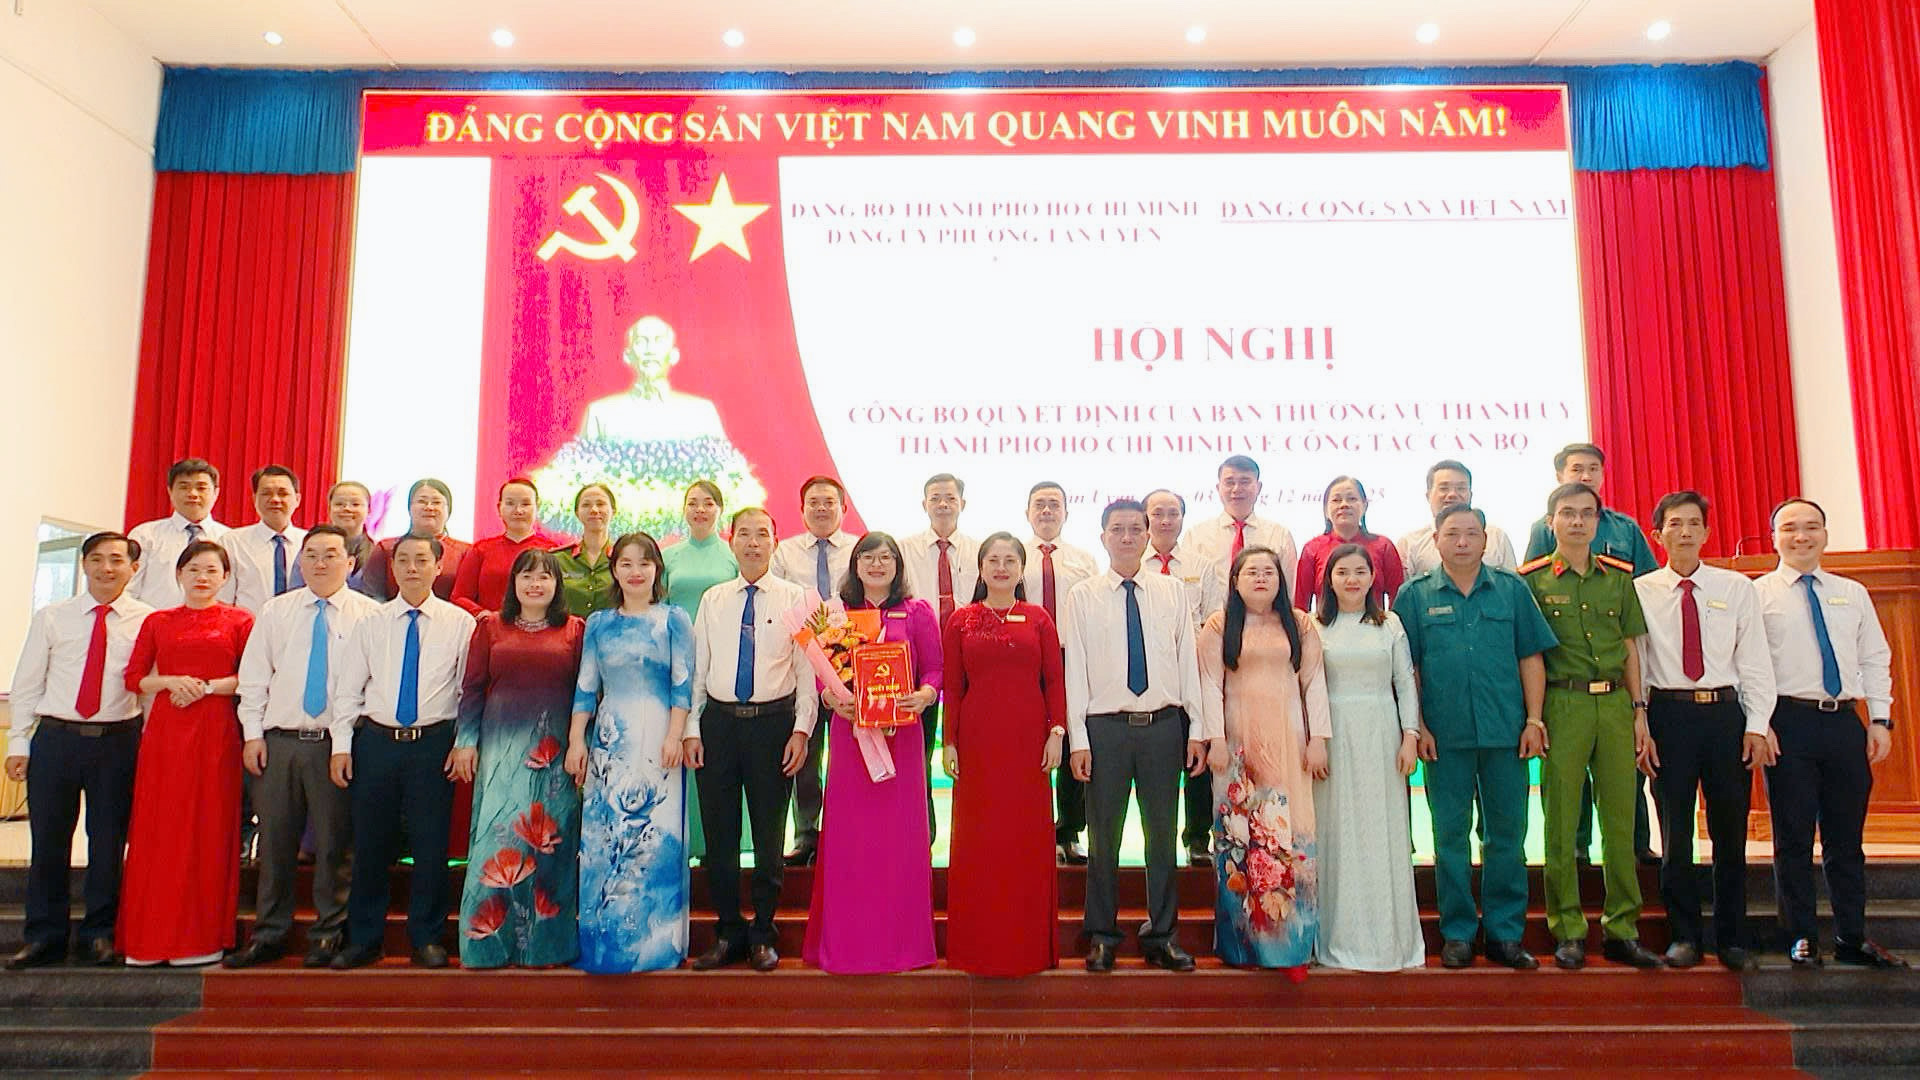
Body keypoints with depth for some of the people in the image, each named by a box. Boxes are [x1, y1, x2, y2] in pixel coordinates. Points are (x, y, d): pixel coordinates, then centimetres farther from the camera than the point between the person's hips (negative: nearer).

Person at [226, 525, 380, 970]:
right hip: (279, 741, 3)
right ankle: (269, 935, 21)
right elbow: (254, 677, 12)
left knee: (333, 842, 2)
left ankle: (329, 935, 15)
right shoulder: (275, 612, 12)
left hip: (339, 744, -3)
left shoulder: (369, 614, 2)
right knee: (275, 841, 7)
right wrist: (253, 734, 4)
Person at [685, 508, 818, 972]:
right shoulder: (712, 600, 9)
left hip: (773, 722, -2)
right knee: (719, 833, 7)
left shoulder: (795, 598, 1)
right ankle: (728, 934, 22)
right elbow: (697, 668, 10)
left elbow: (807, 669, -1)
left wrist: (801, 729, -8)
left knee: (769, 833, 6)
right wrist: (692, 728, 3)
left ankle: (763, 936, 21)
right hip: (719, 721, 3)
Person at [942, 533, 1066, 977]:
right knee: (977, 840, 4)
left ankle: (1028, 946, 17)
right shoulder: (961, 621, 6)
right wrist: (949, 743, -1)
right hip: (977, 742, 0)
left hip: (1028, 740, 0)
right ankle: (978, 946, 16)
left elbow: (1055, 679, 5)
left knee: (1029, 838, 5)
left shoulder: (1038, 619, 7)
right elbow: (951, 686, 4)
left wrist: (1057, 732, -4)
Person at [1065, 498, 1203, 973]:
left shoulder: (1173, 592, 7)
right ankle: (1102, 936, 20)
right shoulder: (1082, 596, 2)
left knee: (1163, 833, 10)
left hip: (1163, 725, 2)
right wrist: (1078, 740, -6)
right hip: (1105, 727, -2)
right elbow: (1074, 669, -1)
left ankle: (1161, 935, 23)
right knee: (1104, 836, 6)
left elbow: (1188, 660, 6)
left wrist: (1197, 729, 2)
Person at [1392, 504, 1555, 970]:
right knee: (1450, 835, 7)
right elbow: (1405, 668, 2)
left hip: (1506, 732, 1)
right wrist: (1417, 727, -4)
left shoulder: (1512, 589, 7)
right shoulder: (1415, 595, 3)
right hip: (1445, 736, -1)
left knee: (1508, 832, 7)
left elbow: (1531, 658, 6)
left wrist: (1533, 719, -1)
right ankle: (1457, 933, 17)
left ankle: (1505, 933, 19)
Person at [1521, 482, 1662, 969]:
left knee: (1620, 816, 6)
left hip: (1616, 703, 3)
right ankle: (1568, 931, 9)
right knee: (1561, 819, 0)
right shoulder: (1533, 579, 2)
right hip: (1563, 705, -3)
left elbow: (1631, 648, 13)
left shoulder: (1619, 576, 12)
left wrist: (1639, 711, 7)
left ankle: (1622, 929, 16)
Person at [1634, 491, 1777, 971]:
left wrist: (1757, 725, -3)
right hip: (1669, 713, -1)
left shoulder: (1737, 588, 7)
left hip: (1726, 712, 2)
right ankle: (1684, 935, 15)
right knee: (1675, 832, 3)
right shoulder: (1640, 591, 3)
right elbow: (1633, 663, 1)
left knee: (1731, 831, 8)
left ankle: (1732, 939, 21)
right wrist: (1638, 728, -4)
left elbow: (1755, 660, 5)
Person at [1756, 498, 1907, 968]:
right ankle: (1802, 939, 12)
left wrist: (1880, 719, 4)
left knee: (1846, 836, 9)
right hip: (1789, 721, -4)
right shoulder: (1758, 594, 1)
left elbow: (1875, 659, 14)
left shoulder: (1853, 594, 14)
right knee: (1794, 836, 2)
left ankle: (1853, 938, 21)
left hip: (1845, 721, 4)